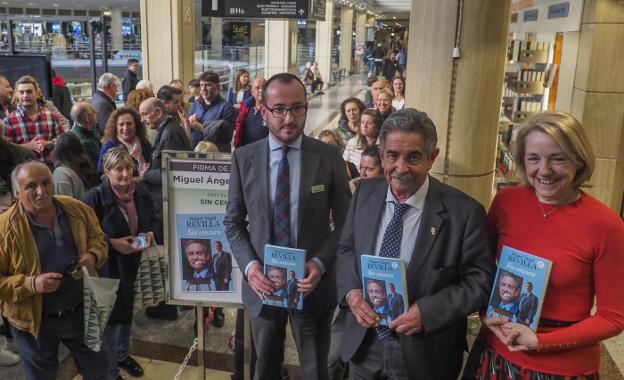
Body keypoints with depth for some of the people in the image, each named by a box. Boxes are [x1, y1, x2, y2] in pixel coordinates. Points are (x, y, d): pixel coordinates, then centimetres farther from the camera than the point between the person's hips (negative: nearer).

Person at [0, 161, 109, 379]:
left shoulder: (77, 210, -9)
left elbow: (97, 239, 7)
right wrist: (31, 284, -31)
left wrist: (93, 256, -15)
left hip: (82, 310, 3)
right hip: (35, 320, -3)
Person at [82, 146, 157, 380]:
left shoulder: (141, 193, -2)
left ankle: (123, 355, 49)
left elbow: (152, 221, 12)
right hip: (108, 267, -6)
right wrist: (112, 243, -24)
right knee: (111, 317, 7)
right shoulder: (95, 197, -20)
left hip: (135, 264, 6)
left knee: (128, 311, 24)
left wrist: (150, 234, -8)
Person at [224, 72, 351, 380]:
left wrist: (320, 263, -17)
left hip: (313, 282, -1)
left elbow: (345, 222, -2)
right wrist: (249, 265, -14)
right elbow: (233, 222, 2)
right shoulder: (243, 158, -4)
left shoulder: (328, 157, -7)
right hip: (262, 282, 1)